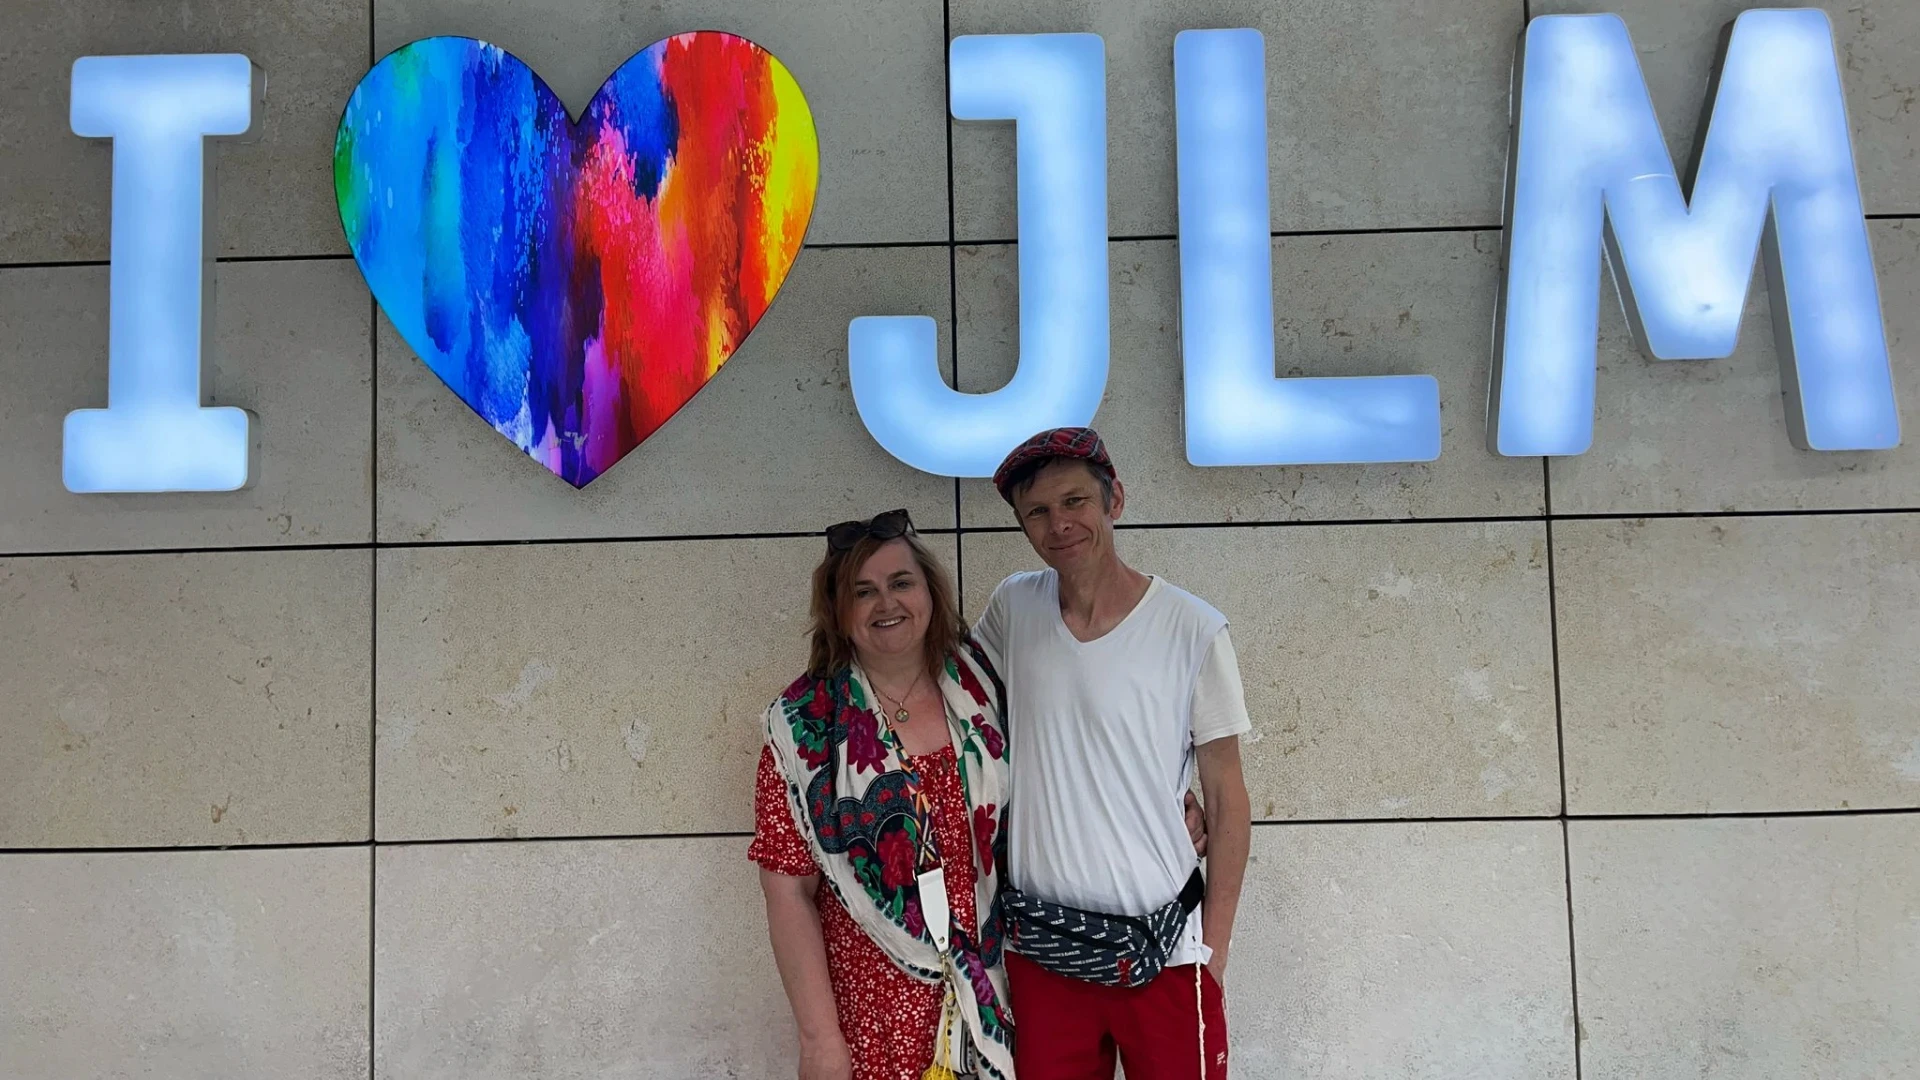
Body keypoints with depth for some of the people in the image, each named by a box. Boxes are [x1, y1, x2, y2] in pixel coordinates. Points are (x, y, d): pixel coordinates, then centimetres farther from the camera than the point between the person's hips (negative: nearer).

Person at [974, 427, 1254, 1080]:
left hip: (1162, 946, -3)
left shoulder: (1192, 630, -10)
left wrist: (1215, 944, -5)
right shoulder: (1013, 609, 0)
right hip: (1037, 942, 3)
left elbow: (1227, 798, -4)